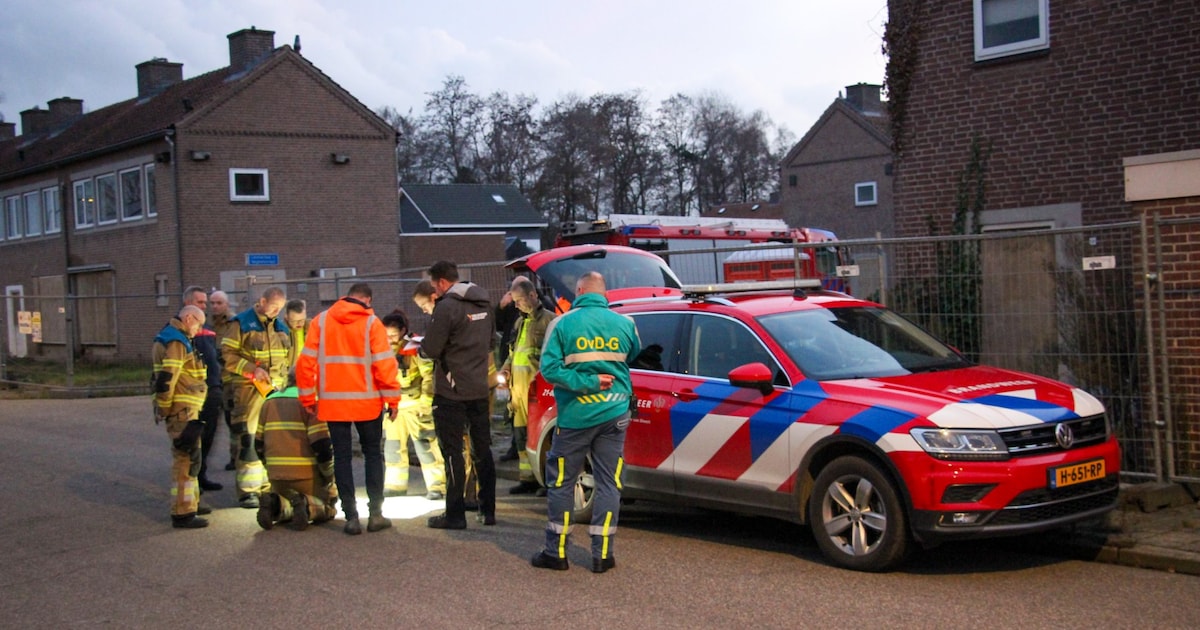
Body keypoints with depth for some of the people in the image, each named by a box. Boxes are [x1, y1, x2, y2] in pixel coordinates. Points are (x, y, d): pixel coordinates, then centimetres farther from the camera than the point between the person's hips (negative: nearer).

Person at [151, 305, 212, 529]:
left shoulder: (178, 339, 18)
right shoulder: (176, 342, -15)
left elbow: (164, 378, 22)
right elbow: (165, 379, -23)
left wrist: (163, 409, 19)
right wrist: (164, 410, -16)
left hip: (186, 410, 11)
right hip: (182, 410, -11)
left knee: (187, 457, 21)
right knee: (186, 459, -9)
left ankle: (190, 502, 33)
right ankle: (182, 513, -8)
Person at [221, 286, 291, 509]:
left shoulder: (281, 328, 15)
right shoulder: (241, 324, -4)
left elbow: (286, 357, 25)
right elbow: (228, 355, -9)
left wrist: (281, 379, 11)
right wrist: (252, 369, -18)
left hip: (275, 389, 6)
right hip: (249, 389, -6)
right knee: (248, 438, -9)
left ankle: (268, 485, 17)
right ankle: (247, 490, -5)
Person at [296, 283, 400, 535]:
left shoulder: (321, 321, 2)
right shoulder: (371, 323, -5)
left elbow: (306, 361, 0)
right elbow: (384, 363, -10)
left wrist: (308, 398, 8)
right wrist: (392, 399, -3)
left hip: (332, 401, 2)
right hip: (367, 401, -1)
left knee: (342, 457, 8)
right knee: (373, 454, 12)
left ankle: (351, 517, 6)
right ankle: (375, 513, 9)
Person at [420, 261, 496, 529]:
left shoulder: (447, 307, -17)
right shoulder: (483, 303, 9)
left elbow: (431, 349, -17)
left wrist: (421, 343, 3)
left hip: (452, 393, -7)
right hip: (480, 388, 7)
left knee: (453, 453, -1)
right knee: (482, 450, 13)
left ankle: (455, 514, 3)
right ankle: (487, 510, 17)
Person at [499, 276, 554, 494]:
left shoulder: (548, 320, -5)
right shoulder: (520, 322, 22)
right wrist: (505, 369, 13)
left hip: (536, 387, -8)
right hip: (518, 386, 8)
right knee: (521, 433, 10)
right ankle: (527, 478, 18)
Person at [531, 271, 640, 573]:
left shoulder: (563, 324, -6)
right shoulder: (624, 324, 2)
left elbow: (549, 368, -13)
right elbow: (634, 354, 18)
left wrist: (587, 382, -13)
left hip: (575, 415, -2)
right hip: (614, 414, 2)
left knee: (560, 482, 10)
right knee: (608, 483, 8)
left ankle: (556, 552, 14)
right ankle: (602, 554, 8)